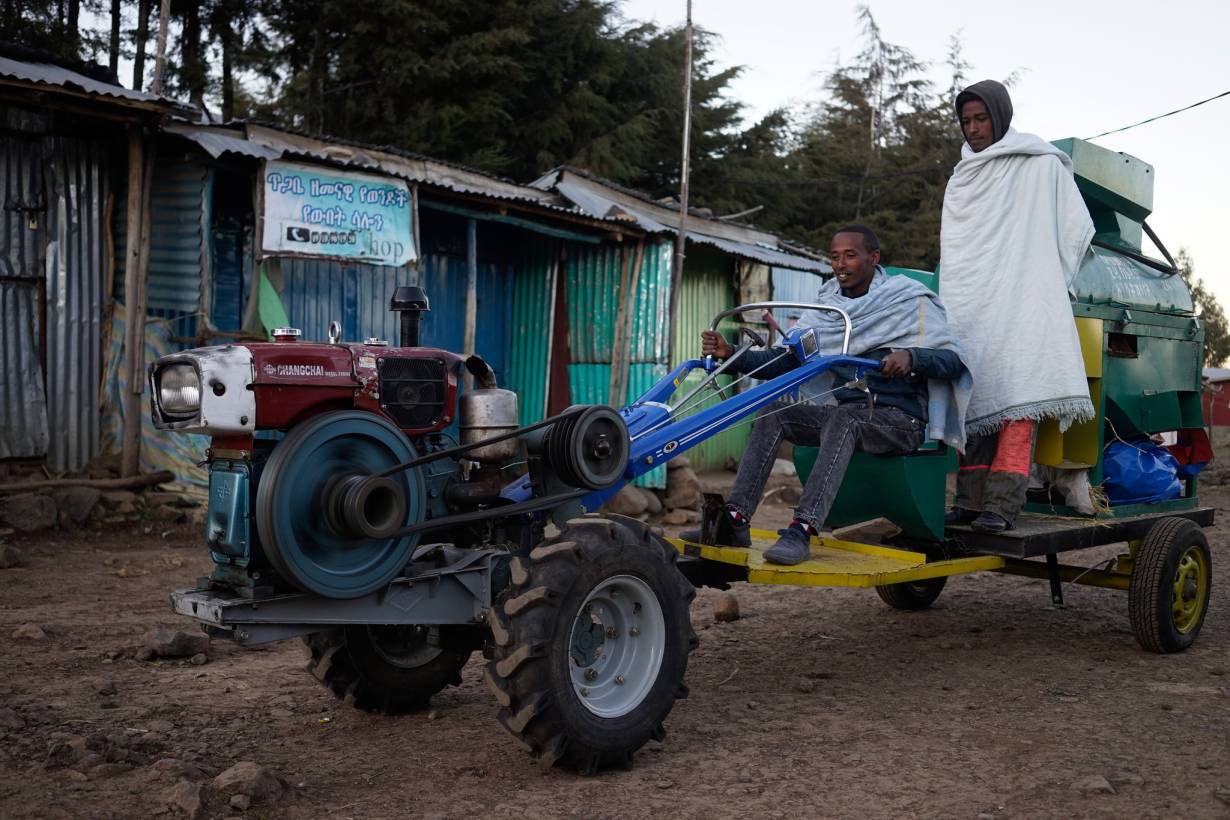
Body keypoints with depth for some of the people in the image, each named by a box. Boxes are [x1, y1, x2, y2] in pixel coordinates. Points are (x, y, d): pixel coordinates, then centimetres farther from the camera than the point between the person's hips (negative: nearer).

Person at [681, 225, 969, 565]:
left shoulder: (911, 303, -1)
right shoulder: (826, 309, 13)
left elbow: (953, 360, -11)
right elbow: (782, 360, 5)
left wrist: (911, 356, -32)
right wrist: (731, 355, -11)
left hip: (900, 420, -5)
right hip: (847, 415, 6)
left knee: (843, 417, -36)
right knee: (773, 412, -15)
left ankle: (802, 530, -46)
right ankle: (735, 519, -24)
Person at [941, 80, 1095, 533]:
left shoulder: (1043, 165, 7)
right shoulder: (961, 179, 23)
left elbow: (1078, 227, 7)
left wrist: (1044, 285, 4)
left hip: (1020, 304, -5)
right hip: (969, 307, 5)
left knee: (1016, 398, -15)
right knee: (971, 400, -2)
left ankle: (1003, 503, -19)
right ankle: (972, 499, -2)